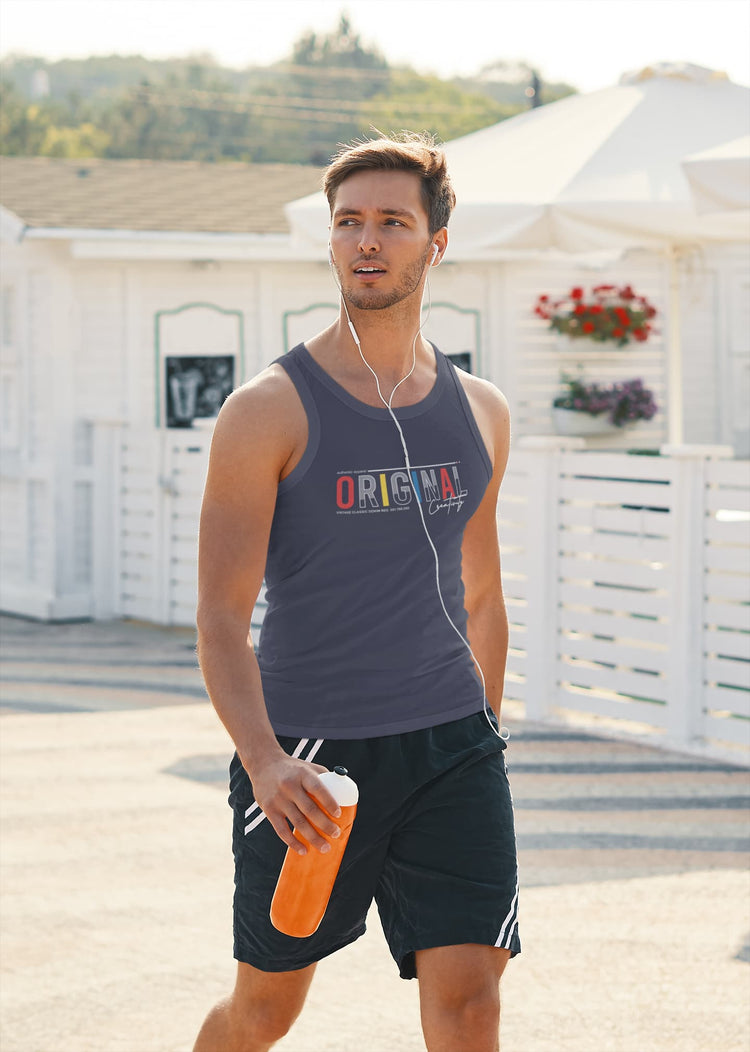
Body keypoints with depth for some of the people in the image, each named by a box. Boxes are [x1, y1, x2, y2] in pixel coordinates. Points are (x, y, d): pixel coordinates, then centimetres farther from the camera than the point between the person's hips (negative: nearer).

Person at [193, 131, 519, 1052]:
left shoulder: (480, 414, 9)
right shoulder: (269, 411, -7)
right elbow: (221, 616, -14)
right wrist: (265, 762, -29)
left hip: (450, 745, 3)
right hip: (304, 757, -3)